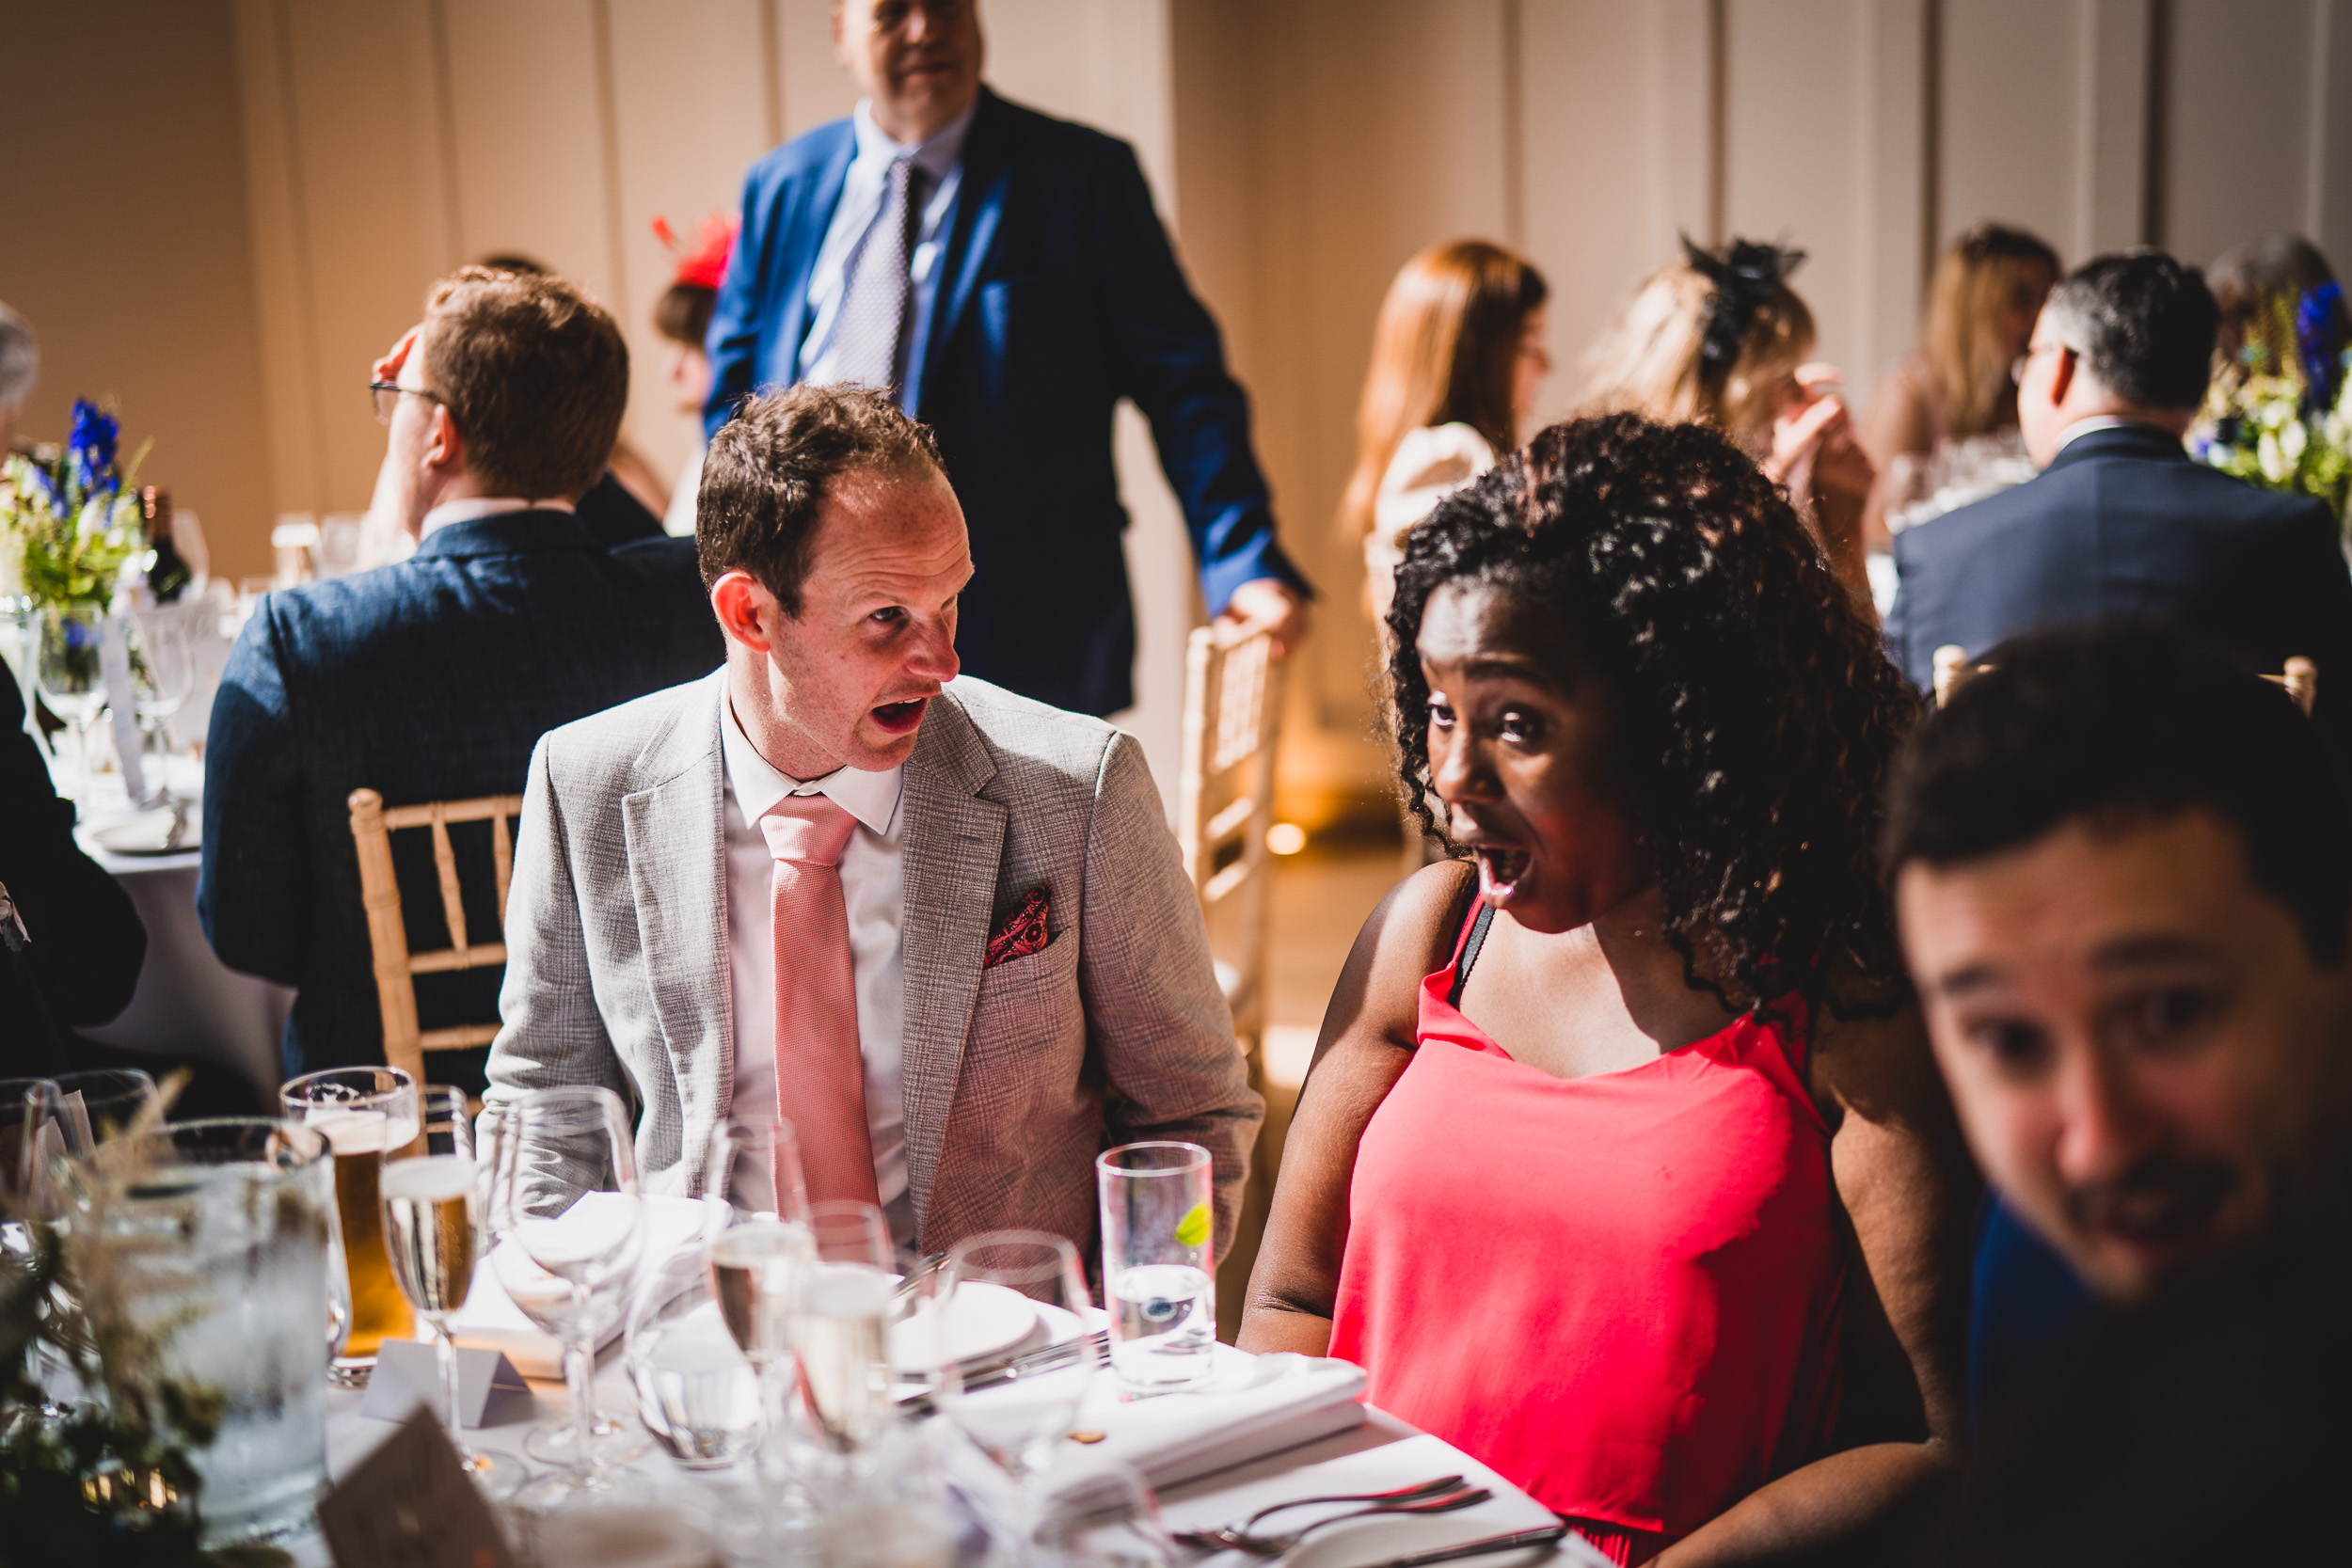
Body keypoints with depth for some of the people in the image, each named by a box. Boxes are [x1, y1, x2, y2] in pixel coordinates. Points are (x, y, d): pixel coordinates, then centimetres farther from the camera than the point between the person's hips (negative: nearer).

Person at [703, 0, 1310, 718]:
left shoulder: (1082, 175, 0)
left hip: (1024, 635, -3)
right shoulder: (780, 186, 11)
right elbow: (733, 396, 16)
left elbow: (1181, 384, -5)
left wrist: (1243, 561, -17)